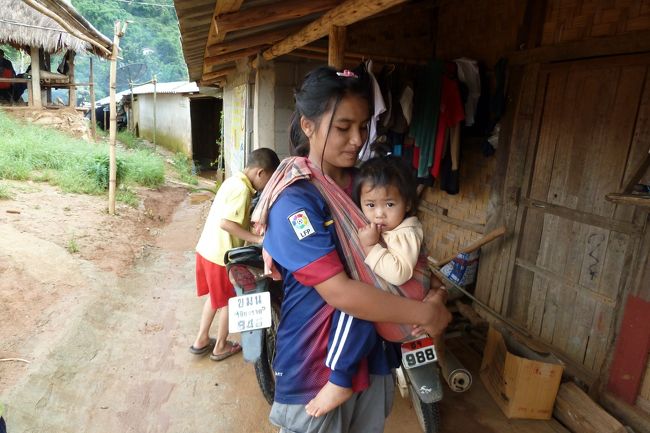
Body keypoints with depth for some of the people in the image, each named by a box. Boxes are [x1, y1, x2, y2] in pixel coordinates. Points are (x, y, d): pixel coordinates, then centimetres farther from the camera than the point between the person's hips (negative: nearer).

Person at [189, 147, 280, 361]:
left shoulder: (234, 181, 8)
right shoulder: (242, 189, -22)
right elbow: (225, 223, -29)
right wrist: (257, 239, -25)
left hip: (207, 250, 9)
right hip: (221, 255, -9)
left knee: (215, 296, 25)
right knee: (229, 301, 12)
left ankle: (201, 340, 37)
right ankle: (220, 347, 29)